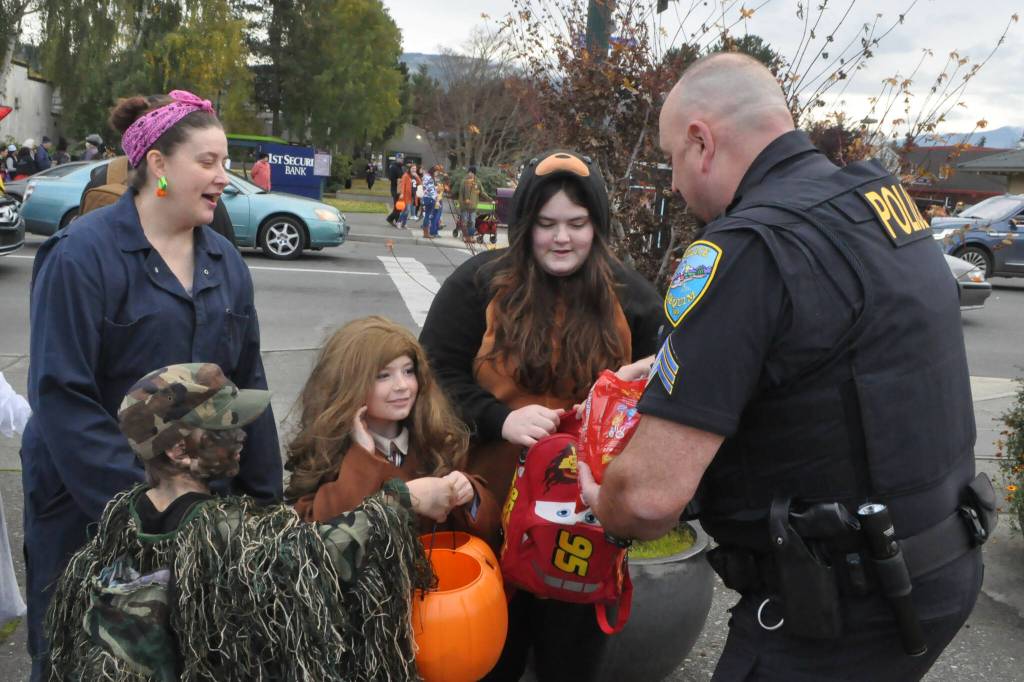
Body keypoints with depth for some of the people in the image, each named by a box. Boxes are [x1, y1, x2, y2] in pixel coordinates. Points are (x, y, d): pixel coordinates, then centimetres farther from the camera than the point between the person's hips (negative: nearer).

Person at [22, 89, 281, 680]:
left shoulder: (224, 260, 6)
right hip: (90, 509, -5)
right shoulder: (83, 255, -13)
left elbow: (248, 383, 8)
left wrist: (265, 497, 6)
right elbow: (61, 396, -18)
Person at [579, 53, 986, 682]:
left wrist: (606, 509, -5)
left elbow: (650, 492, -28)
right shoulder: (879, 194, 3)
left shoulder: (745, 250, -25)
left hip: (844, 615, -8)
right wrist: (670, 363, 14)